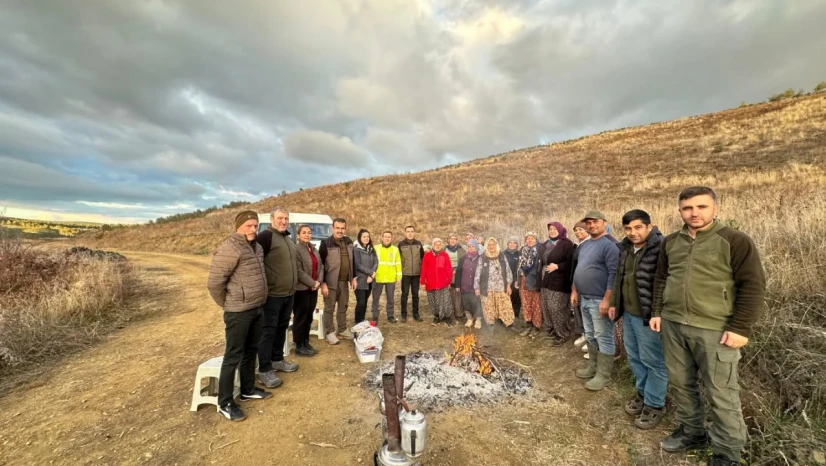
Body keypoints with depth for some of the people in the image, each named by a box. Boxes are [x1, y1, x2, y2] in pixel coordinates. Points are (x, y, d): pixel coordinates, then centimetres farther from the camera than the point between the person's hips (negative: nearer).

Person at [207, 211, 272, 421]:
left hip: (257, 308, 8)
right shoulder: (230, 248, -19)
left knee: (251, 351, 20)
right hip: (239, 312, -8)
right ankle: (225, 403, 21)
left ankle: (248, 390, 37)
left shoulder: (257, 247, 8)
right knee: (233, 356, 5)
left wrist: (259, 301, 14)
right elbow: (214, 282, -18)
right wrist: (227, 304, -6)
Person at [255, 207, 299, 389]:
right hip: (272, 294, -8)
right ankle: (264, 370, 13)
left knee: (282, 328, 18)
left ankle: (277, 360, 33)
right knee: (268, 331, 1)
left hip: (289, 293, 8)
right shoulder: (266, 236, -14)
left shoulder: (288, 239, 14)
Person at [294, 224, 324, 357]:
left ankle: (306, 343, 27)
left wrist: (318, 281, -5)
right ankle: (299, 346, 15)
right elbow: (298, 271, -19)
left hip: (313, 288, 7)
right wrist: (312, 283, -16)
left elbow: (320, 266, 10)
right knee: (300, 317, 3)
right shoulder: (296, 249, -11)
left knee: (309, 317, 15)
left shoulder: (314, 249, 13)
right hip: (301, 288, -7)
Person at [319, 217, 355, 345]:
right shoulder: (326, 243, -12)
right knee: (329, 308, 7)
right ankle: (329, 333, 21)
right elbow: (320, 264, -12)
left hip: (344, 281, 6)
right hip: (331, 282, -5)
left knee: (343, 307, 17)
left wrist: (353, 277, 10)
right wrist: (323, 283, -15)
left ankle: (342, 330, 31)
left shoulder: (349, 242, 6)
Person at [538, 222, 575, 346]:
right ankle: (554, 329, 29)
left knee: (558, 309, -4)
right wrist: (540, 278, 15)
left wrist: (557, 266, -22)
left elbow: (571, 262, -16)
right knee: (548, 308, 12)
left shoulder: (566, 244, -9)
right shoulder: (546, 244, 14)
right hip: (546, 281, 8)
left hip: (559, 282, -8)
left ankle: (563, 334, 11)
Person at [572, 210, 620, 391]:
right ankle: (593, 367, 32)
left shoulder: (609, 245, -14)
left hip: (599, 300, -9)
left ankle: (603, 375, 14)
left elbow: (613, 274, -21)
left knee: (603, 338, 3)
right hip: (585, 299, 9)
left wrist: (607, 299, -24)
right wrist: (575, 291, 15)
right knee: (590, 335, 18)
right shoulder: (584, 245, 13)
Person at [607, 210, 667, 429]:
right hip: (629, 313, 8)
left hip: (649, 315, -8)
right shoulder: (625, 248, 7)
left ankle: (655, 404, 25)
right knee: (634, 357, 21)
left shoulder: (661, 248, -18)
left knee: (653, 361, 8)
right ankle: (643, 392, 40)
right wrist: (614, 303, 18)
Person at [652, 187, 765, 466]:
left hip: (715, 329, -4)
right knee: (681, 383, 15)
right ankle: (692, 432, 34)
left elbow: (753, 286, -8)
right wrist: (657, 312, 11)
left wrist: (741, 328, -13)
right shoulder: (671, 242, 9)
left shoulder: (734, 241, -5)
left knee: (721, 393, 6)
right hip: (672, 325, 5)